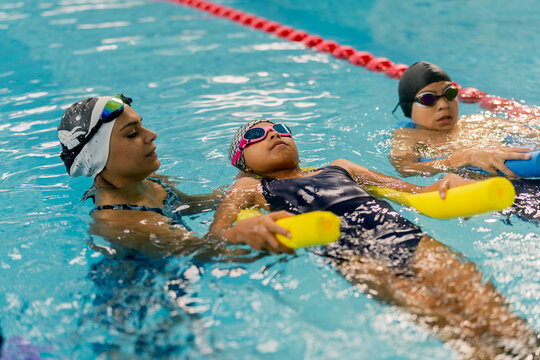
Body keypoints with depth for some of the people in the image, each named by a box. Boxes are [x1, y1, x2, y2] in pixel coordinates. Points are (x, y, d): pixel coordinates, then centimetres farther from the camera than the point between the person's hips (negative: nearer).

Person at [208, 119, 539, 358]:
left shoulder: (340, 167, 35)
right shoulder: (249, 187, 26)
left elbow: (414, 192, 30)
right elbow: (215, 234, 8)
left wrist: (447, 185, 6)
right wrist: (246, 230, -17)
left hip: (402, 231, 4)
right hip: (343, 248, -3)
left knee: (478, 295, -25)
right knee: (427, 308, -32)